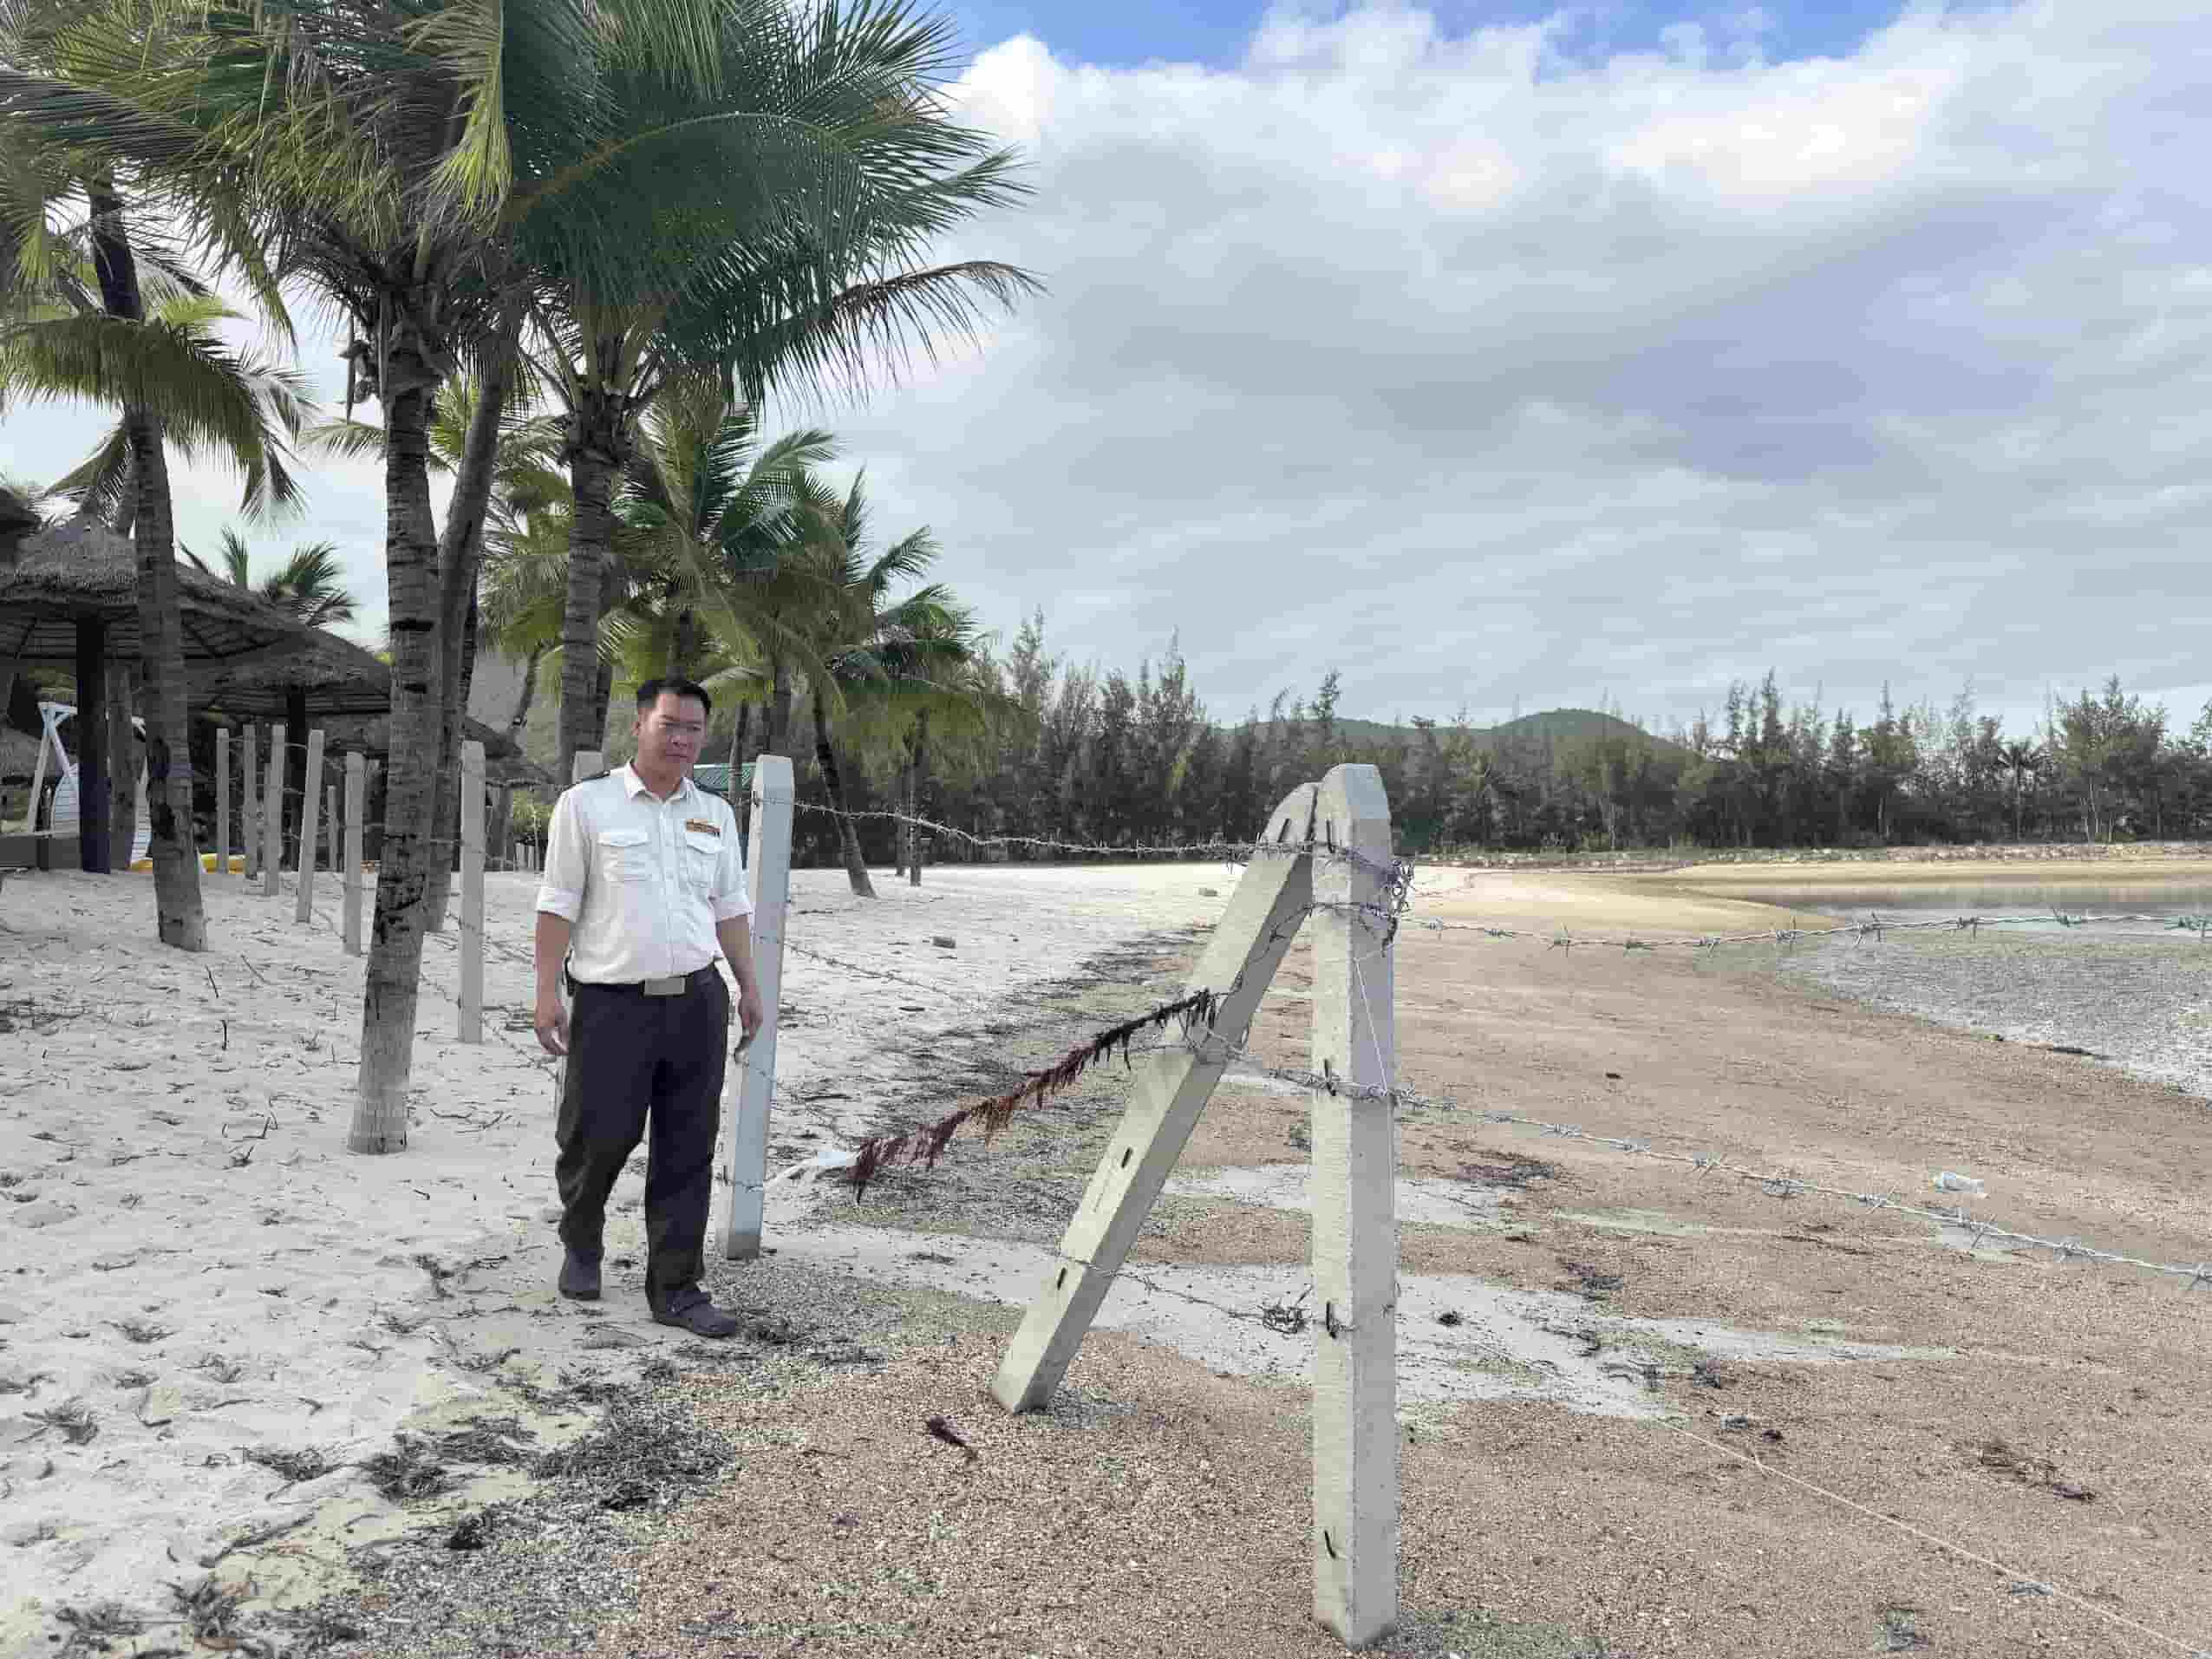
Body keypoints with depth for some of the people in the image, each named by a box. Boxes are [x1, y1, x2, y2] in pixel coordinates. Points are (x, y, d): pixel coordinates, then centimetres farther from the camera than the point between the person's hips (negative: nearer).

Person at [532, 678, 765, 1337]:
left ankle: (675, 1289, 15)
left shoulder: (715, 814, 12)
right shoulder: (587, 803, -1)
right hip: (612, 1004, -4)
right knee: (599, 1136, 1)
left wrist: (748, 985, 12)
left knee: (687, 1154, 5)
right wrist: (548, 992, -8)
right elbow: (560, 902, -3)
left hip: (697, 1001, 4)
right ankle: (581, 1244, 32)